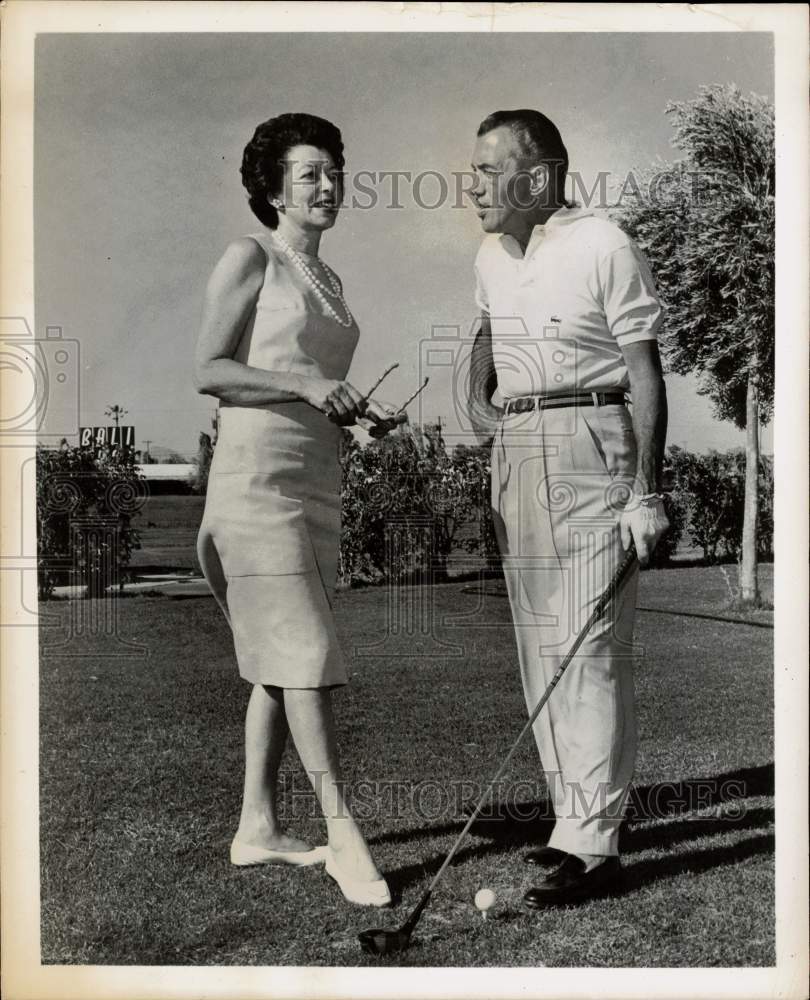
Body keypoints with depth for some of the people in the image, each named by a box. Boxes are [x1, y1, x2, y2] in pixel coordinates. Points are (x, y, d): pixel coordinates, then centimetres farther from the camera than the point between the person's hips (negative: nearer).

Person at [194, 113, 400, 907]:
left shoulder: (329, 281, 20)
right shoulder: (250, 259, -1)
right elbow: (208, 371, -9)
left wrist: (359, 414, 4)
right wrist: (305, 385, -18)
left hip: (317, 480, 8)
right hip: (256, 475, -8)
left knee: (281, 661, 8)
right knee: (305, 655, -10)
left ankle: (257, 827, 16)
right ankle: (342, 832, -4)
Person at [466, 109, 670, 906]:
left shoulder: (603, 248, -9)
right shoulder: (490, 258, 12)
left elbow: (645, 372, -10)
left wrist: (646, 491, -15)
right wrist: (476, 394, 11)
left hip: (589, 447, -8)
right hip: (513, 450, 8)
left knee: (590, 650, -9)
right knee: (538, 650, 9)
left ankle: (593, 843, -3)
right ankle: (574, 818, 20)